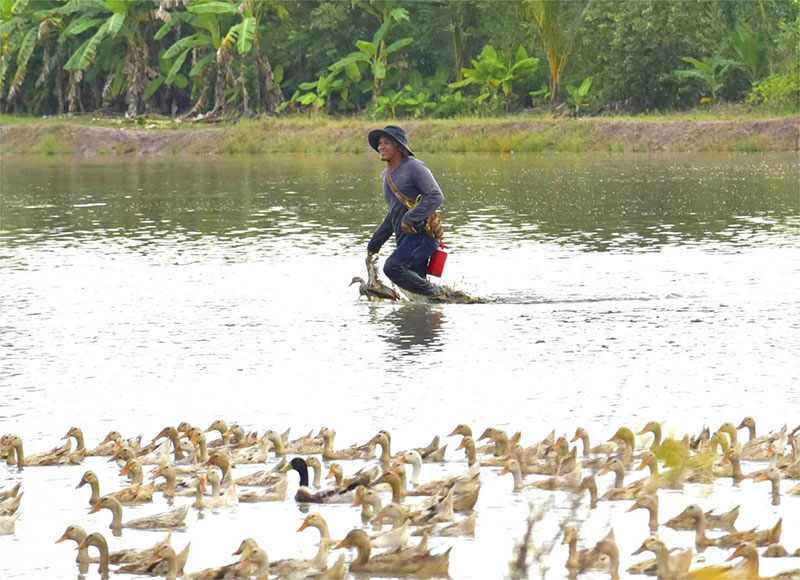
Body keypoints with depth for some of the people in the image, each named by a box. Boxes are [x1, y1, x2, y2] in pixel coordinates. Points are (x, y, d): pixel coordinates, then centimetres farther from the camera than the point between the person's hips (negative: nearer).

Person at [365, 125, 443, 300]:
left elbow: (436, 197, -18)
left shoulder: (414, 167, -7)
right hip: (405, 239, 9)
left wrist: (410, 219, -25)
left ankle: (436, 295, -18)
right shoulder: (387, 175, 20)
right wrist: (373, 246, 28)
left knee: (392, 267, -28)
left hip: (422, 235, -9)